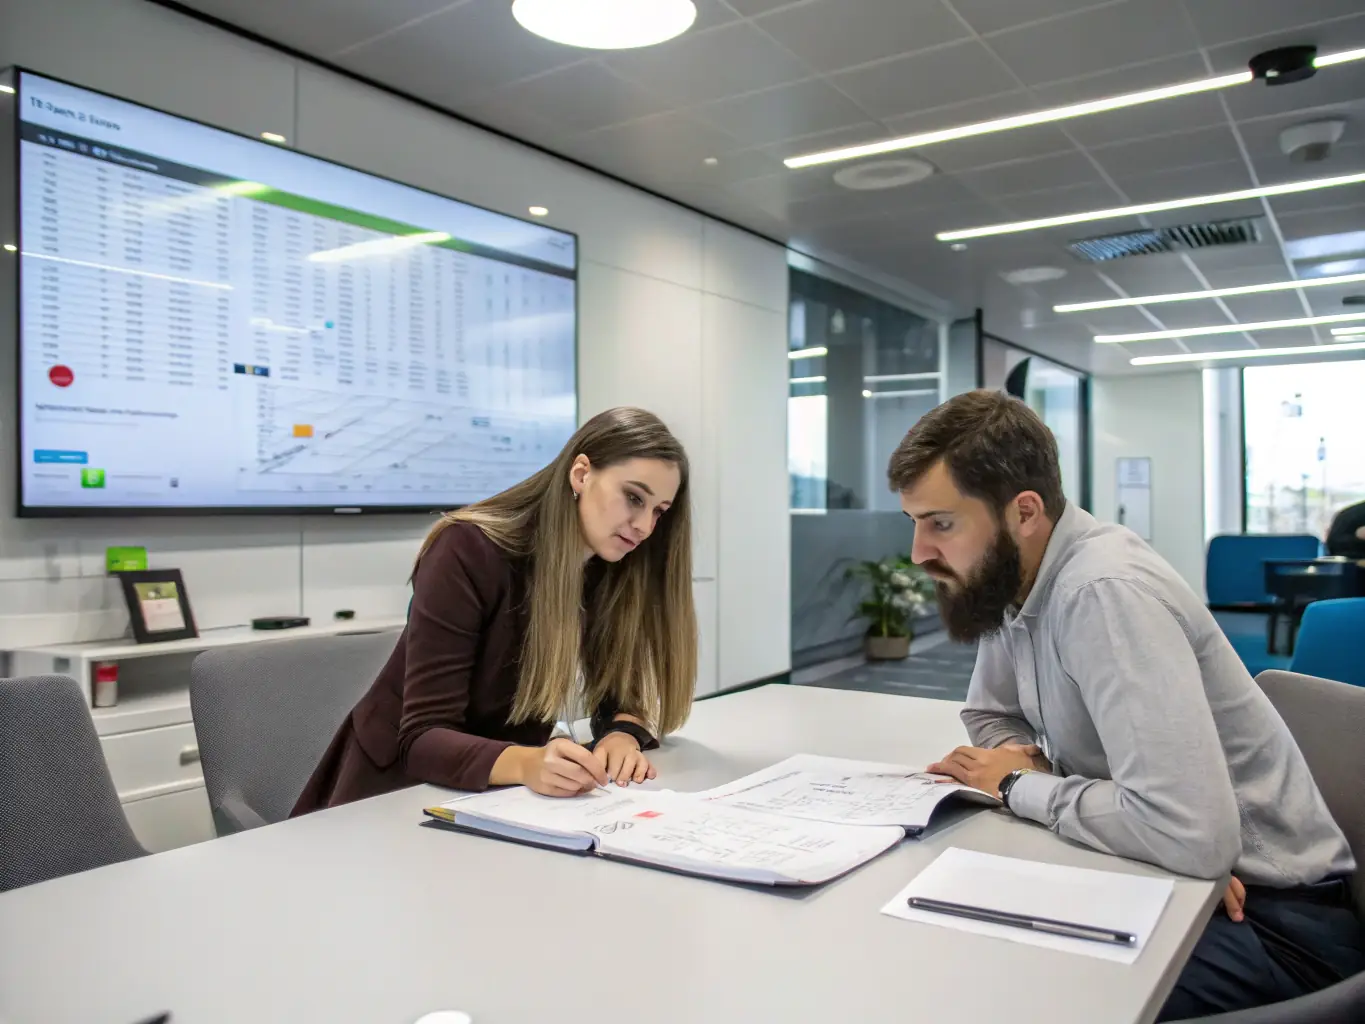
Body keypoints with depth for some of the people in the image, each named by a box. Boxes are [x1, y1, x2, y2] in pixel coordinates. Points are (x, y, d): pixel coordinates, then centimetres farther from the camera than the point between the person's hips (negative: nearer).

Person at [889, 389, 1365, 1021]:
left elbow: (1194, 837, -35)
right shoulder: (1008, 580, -1)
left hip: (1271, 914, -7)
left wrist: (1020, 785, -19)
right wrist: (1026, 758, -9)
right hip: (1149, 874, 7)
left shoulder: (1107, 591, -27)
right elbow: (989, 714, 15)